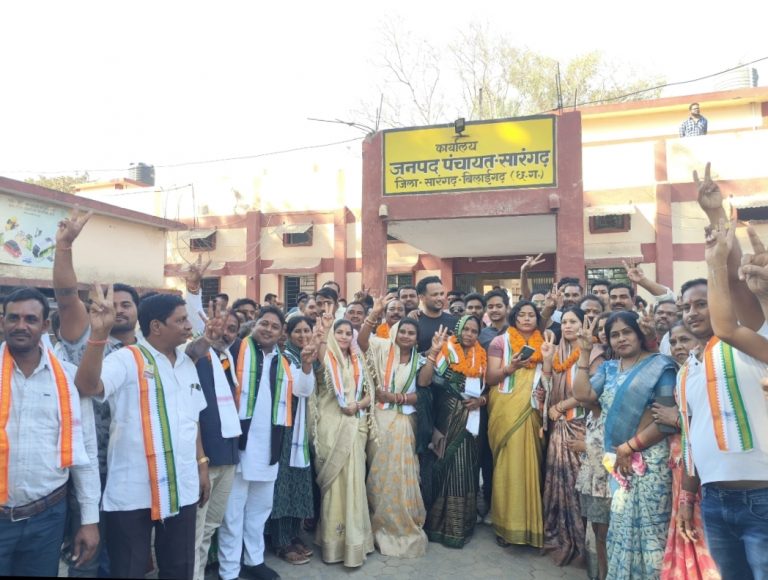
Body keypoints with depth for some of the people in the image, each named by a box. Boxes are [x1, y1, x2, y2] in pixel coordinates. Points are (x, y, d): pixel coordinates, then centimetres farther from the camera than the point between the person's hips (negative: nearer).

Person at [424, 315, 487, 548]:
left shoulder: (481, 357, 9)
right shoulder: (446, 352, -3)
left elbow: (486, 388, 13)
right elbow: (434, 386, -9)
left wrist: (480, 400, -4)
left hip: (470, 421, 3)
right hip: (446, 419, -3)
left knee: (465, 469, 5)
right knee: (446, 467, 0)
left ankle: (461, 524, 18)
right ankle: (441, 523, 14)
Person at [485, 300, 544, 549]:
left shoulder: (542, 345, 13)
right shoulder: (500, 342, 2)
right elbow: (490, 378, -3)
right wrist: (510, 368, -19)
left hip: (532, 412, 3)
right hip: (506, 412, -3)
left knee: (531, 463, 2)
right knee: (508, 464, -4)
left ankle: (530, 523, 15)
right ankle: (506, 524, 7)